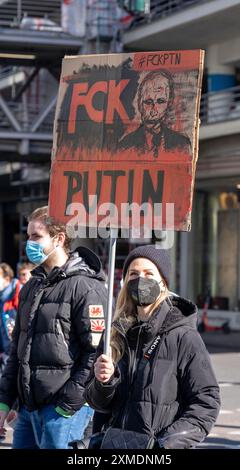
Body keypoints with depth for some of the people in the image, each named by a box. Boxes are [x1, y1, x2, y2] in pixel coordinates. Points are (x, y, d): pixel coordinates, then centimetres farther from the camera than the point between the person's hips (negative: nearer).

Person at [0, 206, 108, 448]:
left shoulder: (85, 287, -10)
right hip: (28, 406, 8)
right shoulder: (31, 287, 17)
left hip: (63, 410, -8)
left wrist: (69, 405, -16)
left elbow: (96, 352, -15)